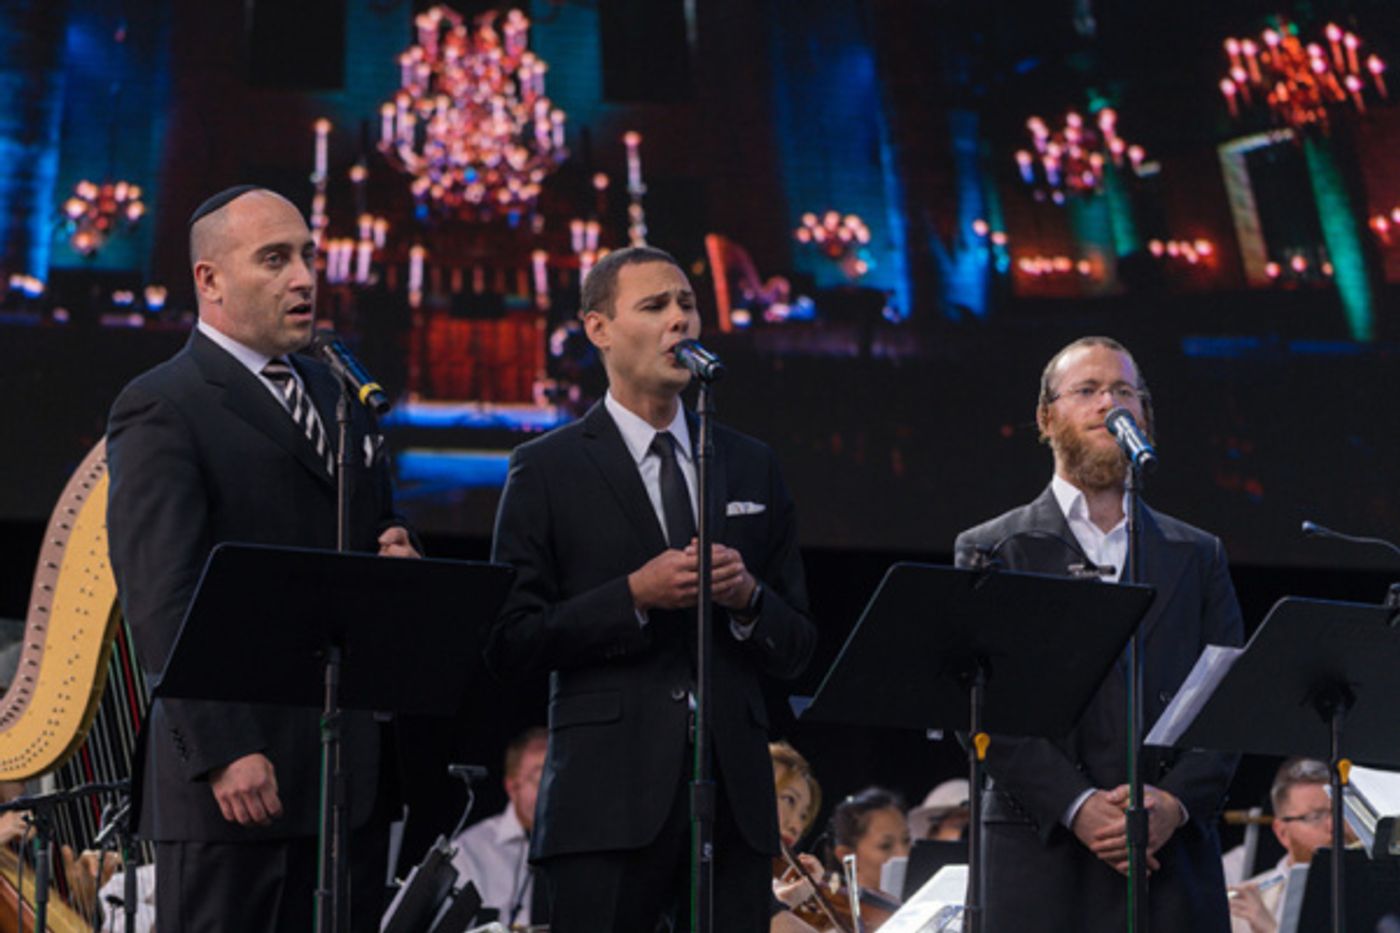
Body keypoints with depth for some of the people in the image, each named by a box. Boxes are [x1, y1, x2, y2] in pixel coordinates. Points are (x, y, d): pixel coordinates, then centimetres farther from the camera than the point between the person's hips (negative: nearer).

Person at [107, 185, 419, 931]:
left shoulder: (338, 396, 18)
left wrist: (397, 556, 3)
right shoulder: (161, 410, -6)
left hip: (351, 768, 7)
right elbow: (160, 600, -14)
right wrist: (223, 752, -22)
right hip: (234, 775, -7)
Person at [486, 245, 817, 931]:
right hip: (609, 798, -4)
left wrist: (747, 598, -5)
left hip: (733, 796, 4)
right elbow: (508, 643, -3)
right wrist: (634, 597, -13)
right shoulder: (547, 471, 5)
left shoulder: (751, 467, 17)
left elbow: (796, 650, 16)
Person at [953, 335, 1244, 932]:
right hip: (1044, 855, -2)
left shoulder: (1196, 556, 17)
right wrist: (1077, 807, -13)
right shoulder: (992, 551, 9)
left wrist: (1175, 803, -9)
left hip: (1175, 855, 2)